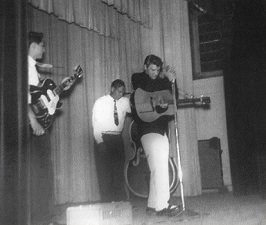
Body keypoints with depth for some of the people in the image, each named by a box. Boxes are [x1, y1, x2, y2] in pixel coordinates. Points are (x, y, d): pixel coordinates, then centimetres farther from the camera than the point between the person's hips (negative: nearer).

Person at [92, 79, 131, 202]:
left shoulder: (126, 102, 7)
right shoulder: (100, 102, -1)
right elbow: (96, 124, -5)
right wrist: (100, 141, -14)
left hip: (118, 139, 3)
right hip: (103, 138, -3)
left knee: (119, 170, 5)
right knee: (104, 172, -4)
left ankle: (121, 200, 10)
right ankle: (107, 202, 2)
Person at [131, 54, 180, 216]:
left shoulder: (159, 81, 21)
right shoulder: (137, 78, 4)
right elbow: (147, 90, -16)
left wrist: (171, 82, 1)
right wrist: (166, 79, -10)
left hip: (162, 129, 7)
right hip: (148, 129, -7)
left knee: (159, 169, 8)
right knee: (160, 168, -13)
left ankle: (153, 205, 15)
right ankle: (162, 206, -9)